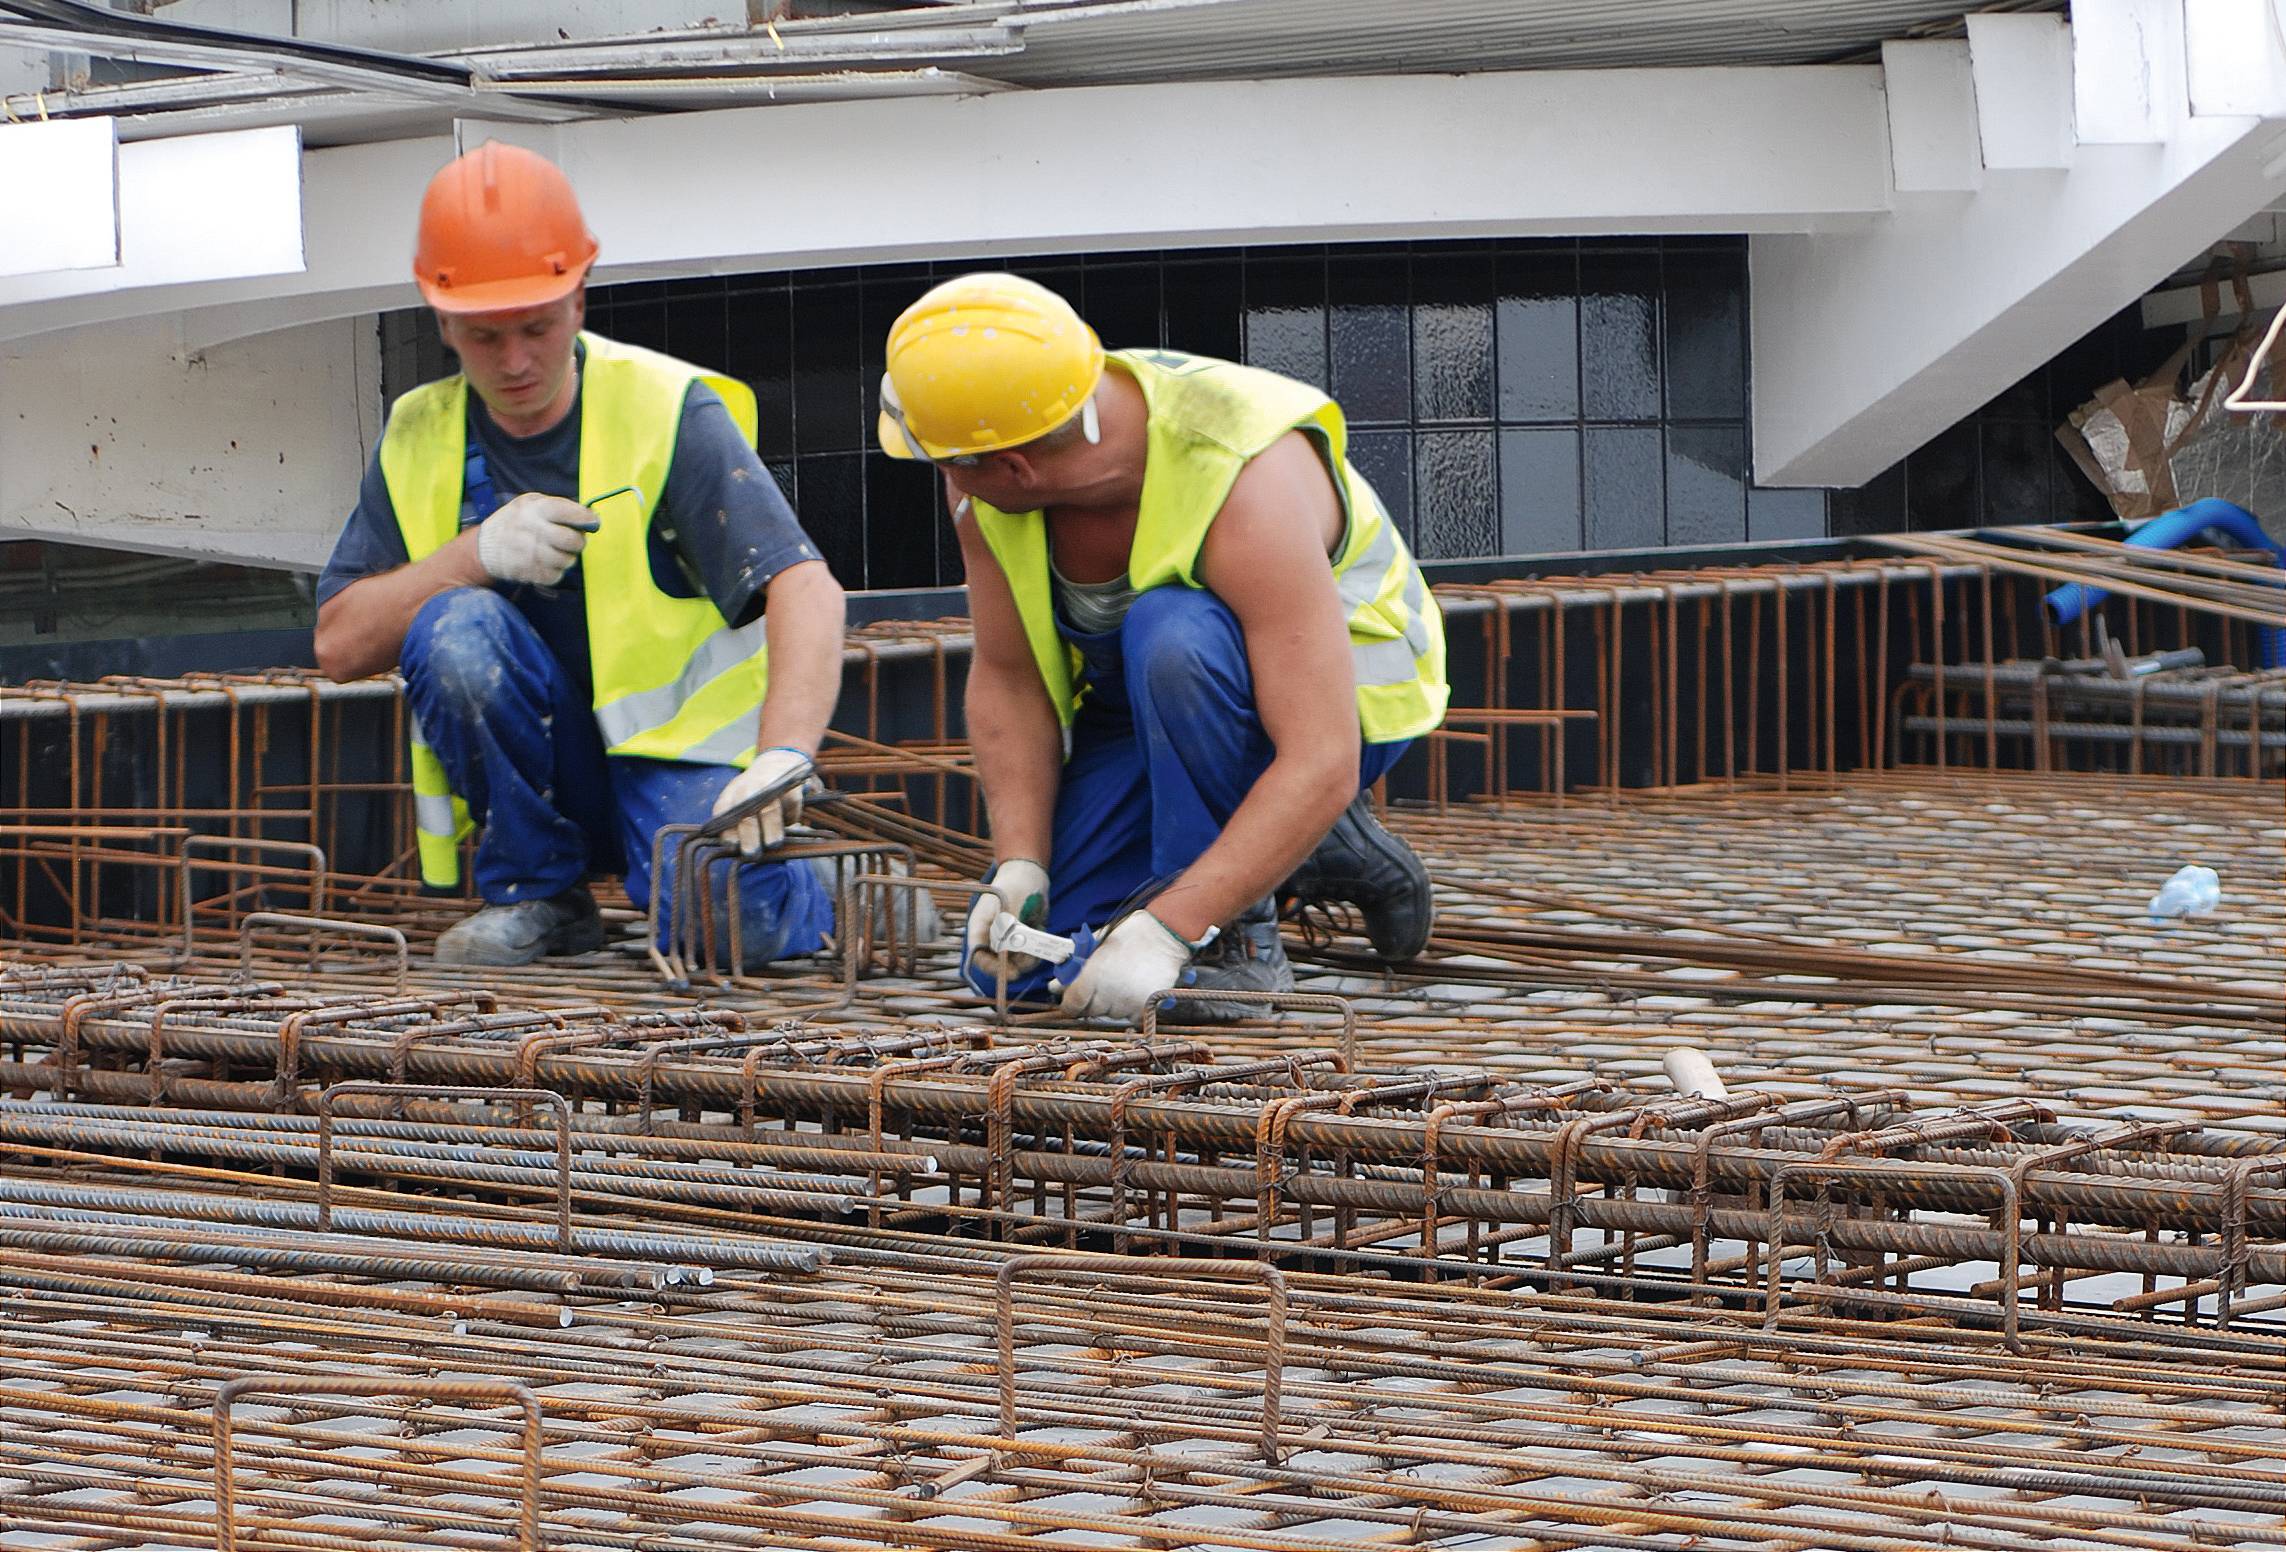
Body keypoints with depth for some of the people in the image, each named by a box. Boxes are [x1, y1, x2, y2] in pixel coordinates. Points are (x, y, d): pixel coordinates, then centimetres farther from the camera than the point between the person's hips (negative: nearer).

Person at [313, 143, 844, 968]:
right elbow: (340, 644, -2)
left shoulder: (668, 413, -12)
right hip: (548, 773, 4)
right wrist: (476, 553, -19)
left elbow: (805, 587, -23)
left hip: (677, 752, -4)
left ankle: (808, 885, 4)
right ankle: (536, 895, -7)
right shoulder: (421, 441, 2)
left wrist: (782, 759, -40)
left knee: (731, 921, -34)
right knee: (456, 629, -26)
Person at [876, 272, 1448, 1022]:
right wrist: (1019, 866, -22)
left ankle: (1235, 940, -21)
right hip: (1136, 706, 7)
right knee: (1011, 968, -6)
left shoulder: (1247, 486, -38)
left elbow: (1323, 766, -41)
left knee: (1171, 635, -39)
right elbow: (1006, 677, -8)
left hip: (1343, 688, -6)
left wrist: (1166, 931, -46)